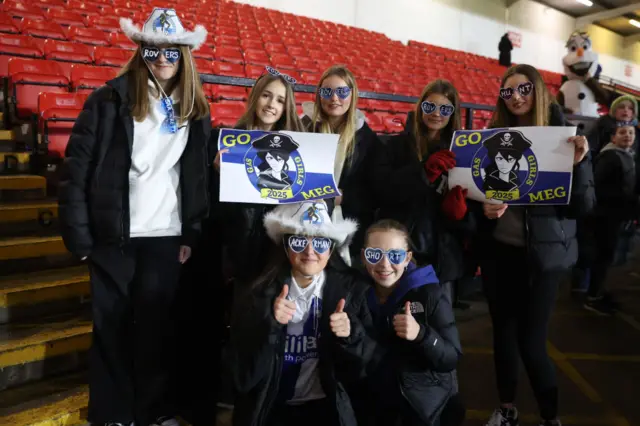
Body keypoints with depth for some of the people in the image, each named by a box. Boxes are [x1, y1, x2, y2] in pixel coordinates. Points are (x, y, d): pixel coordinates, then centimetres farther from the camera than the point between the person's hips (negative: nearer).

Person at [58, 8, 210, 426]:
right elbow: (77, 168, -4)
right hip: (114, 235, -1)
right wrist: (78, 234, -8)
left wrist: (193, 235, 0)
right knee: (112, 325, 8)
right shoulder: (110, 100, -2)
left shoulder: (196, 111, 7)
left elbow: (201, 179, 6)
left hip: (167, 236, 2)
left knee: (158, 325, 8)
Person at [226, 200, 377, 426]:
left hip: (326, 407, 1)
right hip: (270, 408, -1)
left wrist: (351, 335, -19)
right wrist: (269, 323, -23)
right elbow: (243, 375, -9)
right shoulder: (263, 291, -5)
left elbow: (361, 366, 0)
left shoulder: (349, 288, -4)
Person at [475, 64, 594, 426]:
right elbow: (475, 192, 8)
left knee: (531, 340, 0)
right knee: (503, 330, 13)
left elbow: (585, 206, -7)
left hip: (544, 252, -3)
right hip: (498, 249, 3)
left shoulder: (565, 137, -4)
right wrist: (483, 208, -13)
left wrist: (578, 163, -23)